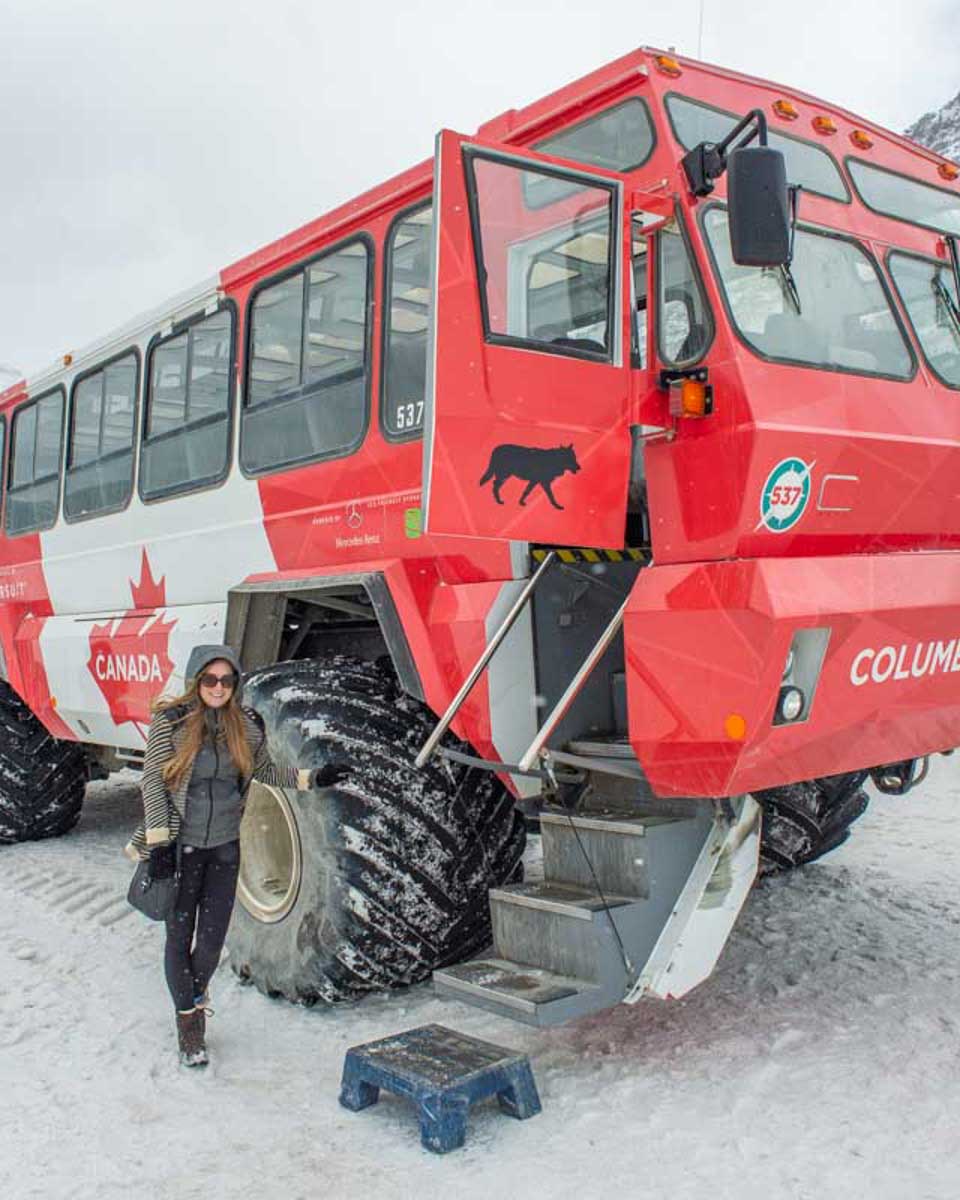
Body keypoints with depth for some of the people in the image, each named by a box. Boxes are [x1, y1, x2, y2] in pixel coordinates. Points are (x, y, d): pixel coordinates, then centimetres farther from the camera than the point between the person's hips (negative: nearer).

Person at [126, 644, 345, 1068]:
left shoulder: (247, 724, 0)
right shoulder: (171, 720, -10)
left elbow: (266, 771, 12)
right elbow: (153, 781, -9)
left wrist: (311, 777, -1)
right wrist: (159, 841, -15)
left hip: (225, 846, 3)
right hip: (181, 845, -3)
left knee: (212, 939, 8)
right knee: (179, 936, 6)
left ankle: (195, 993, 39)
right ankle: (188, 1021, 25)